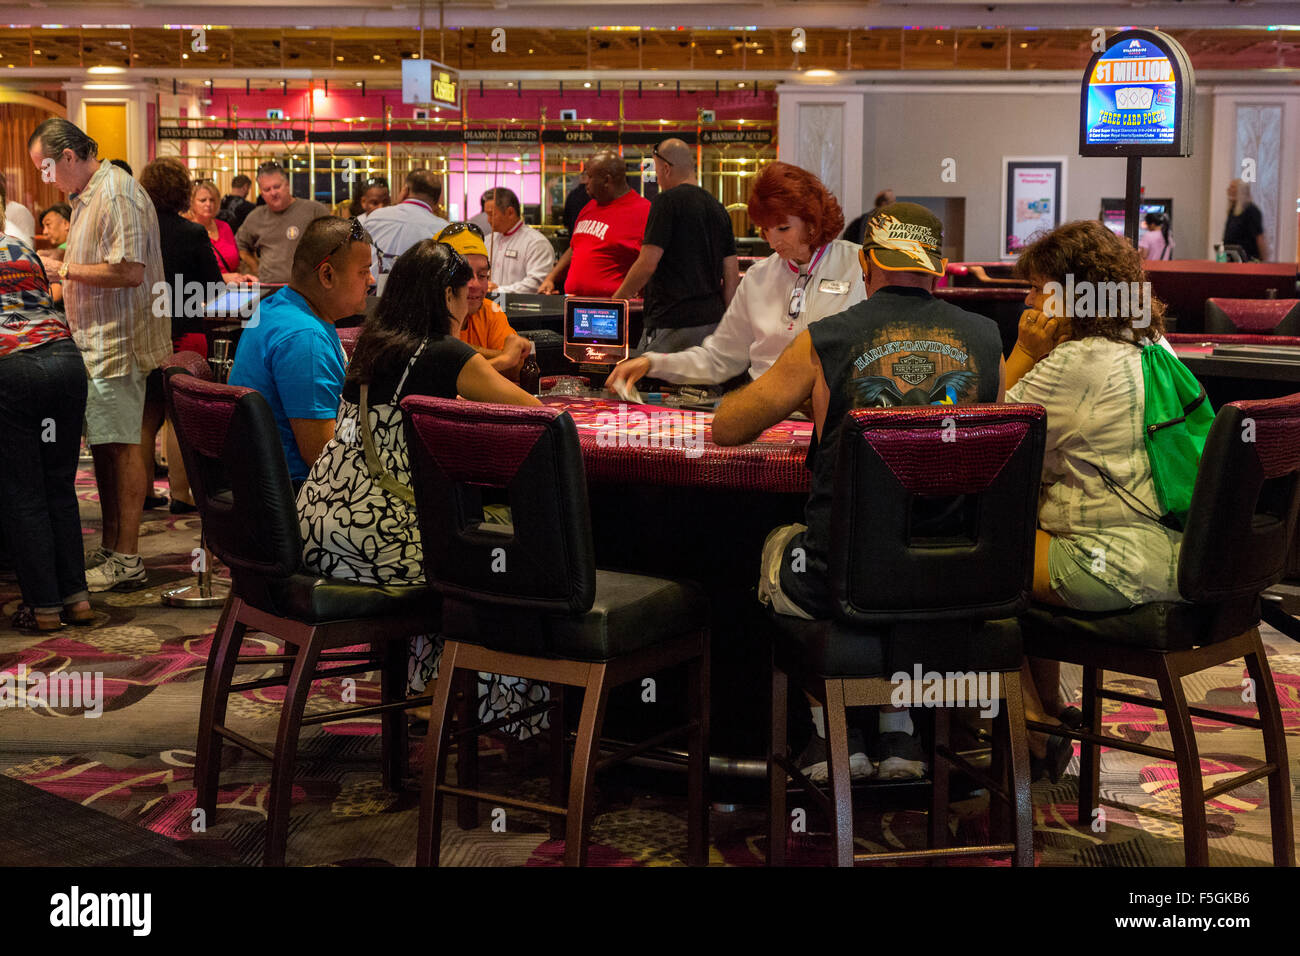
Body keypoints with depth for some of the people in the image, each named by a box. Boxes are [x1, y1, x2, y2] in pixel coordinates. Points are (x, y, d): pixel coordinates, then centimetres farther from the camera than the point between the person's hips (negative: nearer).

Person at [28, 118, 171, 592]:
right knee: (103, 445, 12)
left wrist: (63, 269, -16)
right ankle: (110, 549, 20)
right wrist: (55, 272, 13)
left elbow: (129, 271, -24)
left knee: (123, 446, -7)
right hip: (97, 341, 10)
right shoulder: (87, 195, 18)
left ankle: (127, 559, -3)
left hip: (120, 342, -10)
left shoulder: (118, 195, -15)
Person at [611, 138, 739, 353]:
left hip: (673, 323, -7)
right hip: (712, 318, 7)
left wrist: (616, 300, 0)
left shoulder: (667, 201, -8)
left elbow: (647, 263, -13)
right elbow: (732, 273, 13)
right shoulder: (717, 208, 14)